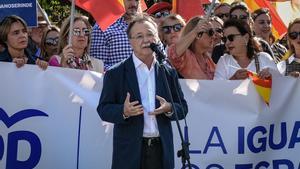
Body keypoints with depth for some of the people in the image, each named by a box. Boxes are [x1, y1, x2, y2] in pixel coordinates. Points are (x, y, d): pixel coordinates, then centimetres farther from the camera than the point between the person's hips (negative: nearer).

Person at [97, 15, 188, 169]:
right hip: (129, 151, -3)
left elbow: (183, 108, 12)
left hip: (161, 150, 3)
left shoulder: (168, 72, 10)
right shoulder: (115, 74, 1)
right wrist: (124, 111, -20)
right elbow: (103, 109, -1)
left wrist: (169, 108, -10)